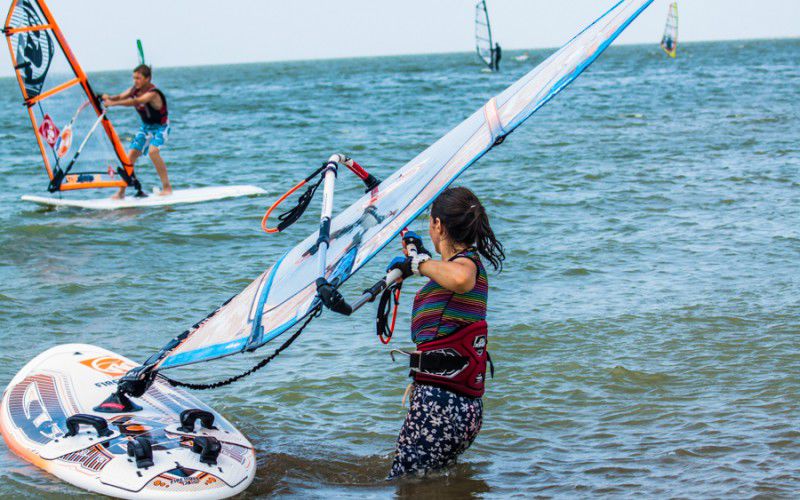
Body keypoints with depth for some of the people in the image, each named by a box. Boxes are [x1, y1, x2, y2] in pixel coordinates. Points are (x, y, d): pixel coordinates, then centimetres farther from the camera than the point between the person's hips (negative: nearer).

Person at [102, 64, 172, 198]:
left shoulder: (153, 94, -27)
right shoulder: (135, 90, -3)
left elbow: (135, 102, -40)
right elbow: (121, 97, -16)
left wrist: (112, 103, -45)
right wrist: (108, 98, -38)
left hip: (160, 127, -8)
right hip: (146, 127, 8)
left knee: (153, 151, -32)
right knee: (131, 155, -1)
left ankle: (167, 186, -21)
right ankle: (121, 192, 6)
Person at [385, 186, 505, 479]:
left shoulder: (467, 261, -14)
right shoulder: (469, 262, 15)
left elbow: (460, 279, -42)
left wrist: (420, 264, -25)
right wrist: (422, 258, 51)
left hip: (440, 405, -10)